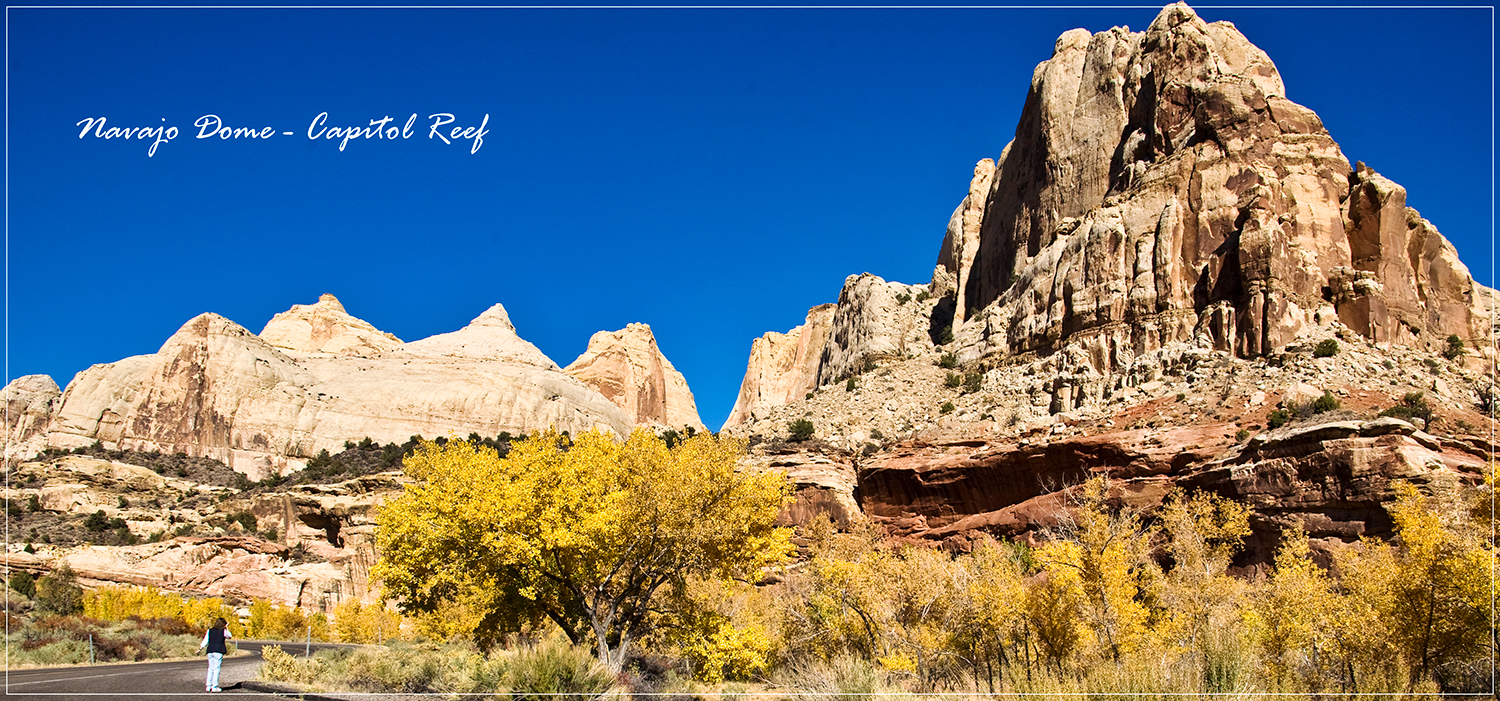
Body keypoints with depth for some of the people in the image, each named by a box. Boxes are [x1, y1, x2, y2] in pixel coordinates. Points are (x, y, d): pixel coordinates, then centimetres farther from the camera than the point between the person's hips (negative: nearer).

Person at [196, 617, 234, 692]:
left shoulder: (209, 631, 9)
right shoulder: (223, 631, 0)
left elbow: (205, 641, 8)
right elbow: (230, 637, 18)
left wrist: (201, 648, 18)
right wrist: (226, 628, 23)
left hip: (210, 651, 4)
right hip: (219, 652, -4)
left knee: (211, 668, 11)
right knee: (216, 669, -2)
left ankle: (208, 686, 10)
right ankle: (214, 687, -4)